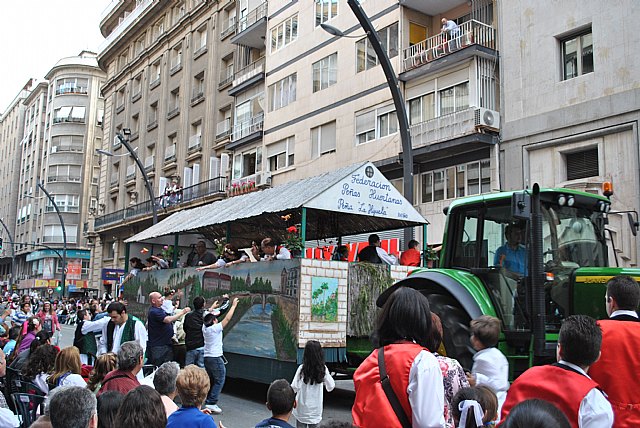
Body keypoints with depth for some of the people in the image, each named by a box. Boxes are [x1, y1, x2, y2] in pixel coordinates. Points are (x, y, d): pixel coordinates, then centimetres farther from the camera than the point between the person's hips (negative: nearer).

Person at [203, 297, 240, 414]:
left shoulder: (204, 328, 4)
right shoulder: (215, 328, -14)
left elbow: (208, 315, 19)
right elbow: (227, 318, -14)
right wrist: (233, 305, -6)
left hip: (207, 357, 8)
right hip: (216, 358, -8)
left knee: (210, 381, 16)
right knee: (219, 381, -4)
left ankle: (207, 401, 14)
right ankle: (211, 403, -12)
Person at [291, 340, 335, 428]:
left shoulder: (302, 368, -15)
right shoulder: (323, 369, -8)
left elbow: (295, 387, -19)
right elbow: (331, 387, -2)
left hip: (302, 409, -2)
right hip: (315, 410, 2)